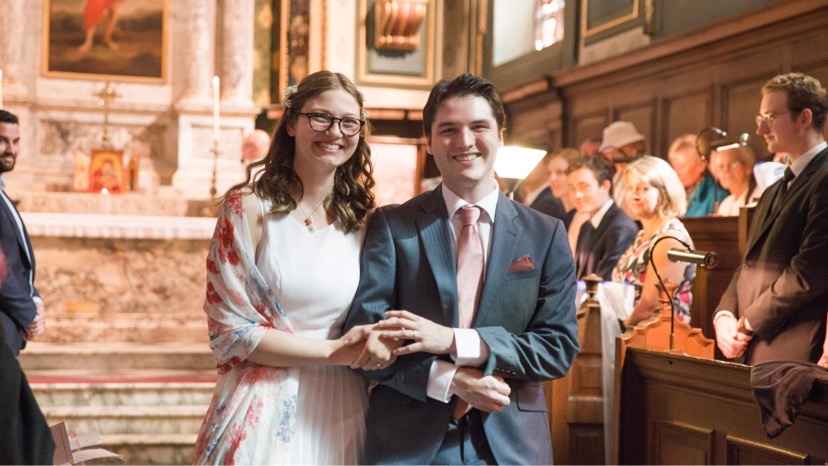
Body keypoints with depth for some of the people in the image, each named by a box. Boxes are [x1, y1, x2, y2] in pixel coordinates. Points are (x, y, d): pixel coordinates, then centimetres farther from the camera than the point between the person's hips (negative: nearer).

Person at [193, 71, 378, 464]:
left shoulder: (362, 219, 5)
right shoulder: (249, 207, -7)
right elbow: (229, 331, -10)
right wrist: (332, 351, -15)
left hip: (341, 412, 4)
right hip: (266, 411, -4)